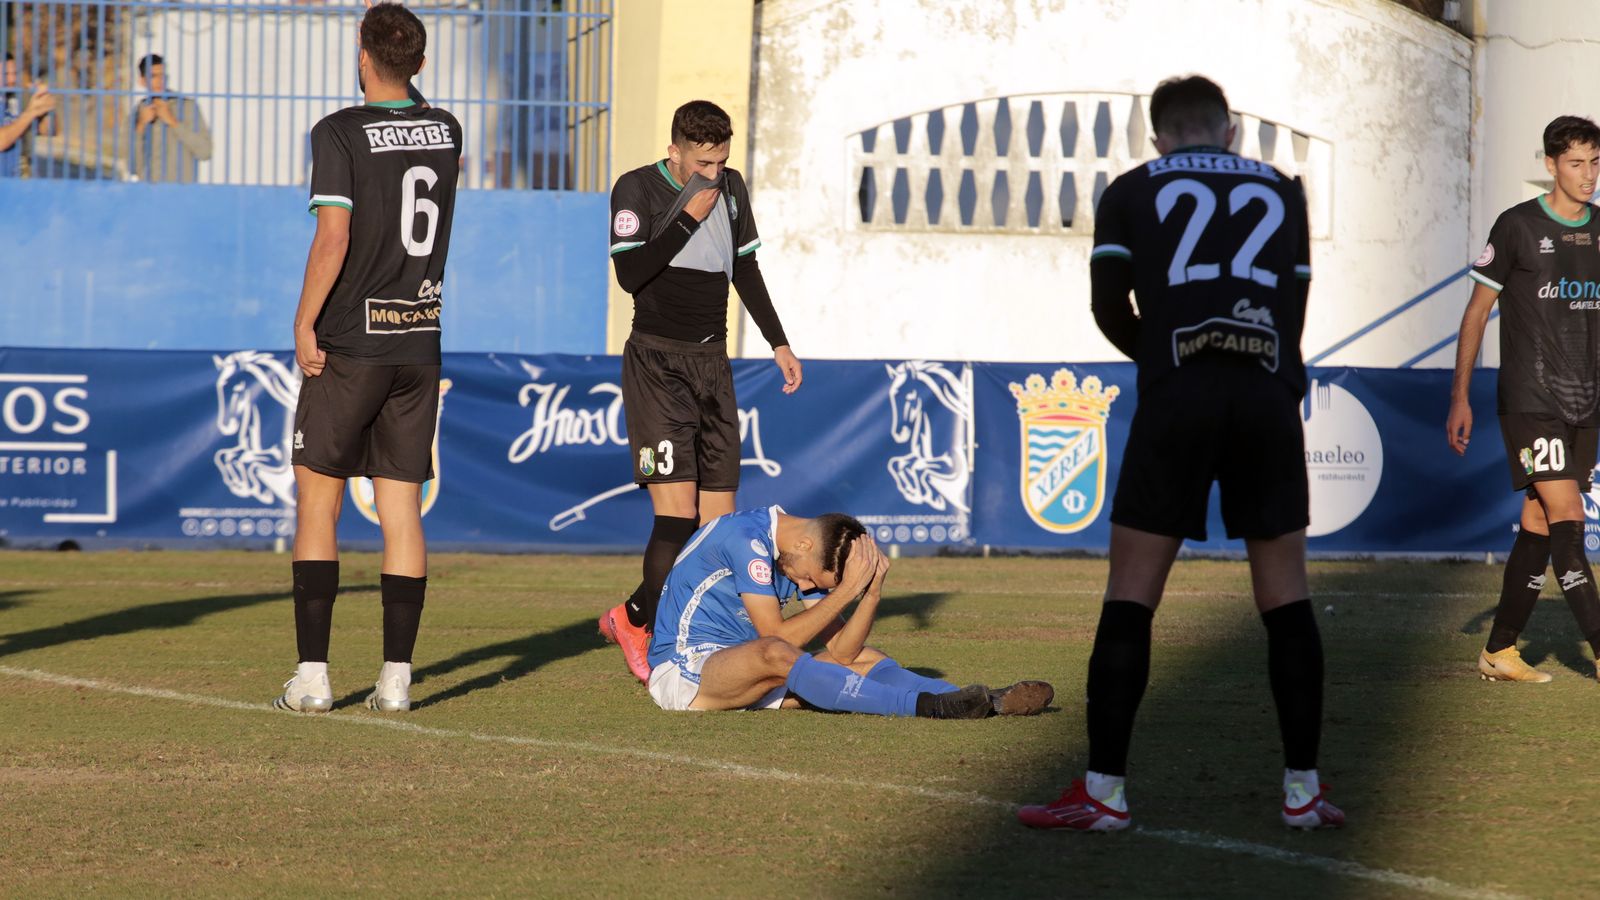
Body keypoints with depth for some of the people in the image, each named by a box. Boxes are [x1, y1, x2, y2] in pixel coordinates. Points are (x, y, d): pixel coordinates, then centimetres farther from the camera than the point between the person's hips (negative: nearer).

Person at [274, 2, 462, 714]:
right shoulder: (445, 130, 7)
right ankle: (396, 677, 2)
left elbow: (333, 237, -17)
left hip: (350, 343, -4)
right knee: (402, 511, 5)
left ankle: (312, 675, -2)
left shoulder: (340, 133, -9)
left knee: (317, 502, 3)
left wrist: (305, 324, -9)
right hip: (420, 342, 4)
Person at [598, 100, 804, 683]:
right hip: (657, 363, -6)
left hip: (713, 362, 6)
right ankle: (634, 621, -3)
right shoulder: (637, 189, -6)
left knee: (719, 517, -1)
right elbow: (630, 274, -17)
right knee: (676, 510, -16)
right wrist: (688, 216, -17)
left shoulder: (731, 188, 12)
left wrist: (778, 343, 20)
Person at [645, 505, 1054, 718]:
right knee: (774, 655, -38)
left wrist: (872, 591, -13)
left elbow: (840, 651, 0)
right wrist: (846, 590, -21)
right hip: (683, 669, -9)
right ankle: (926, 705, -51)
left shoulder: (806, 560, 8)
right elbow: (776, 639, -23)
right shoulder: (747, 537, -18)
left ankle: (989, 703, -24)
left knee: (864, 661, -4)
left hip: (749, 676, 9)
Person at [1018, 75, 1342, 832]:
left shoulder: (1130, 192, 16)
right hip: (1270, 395, 2)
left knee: (1130, 596, 2)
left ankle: (1104, 791, 0)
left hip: (1177, 400, -2)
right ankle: (1303, 791, 9)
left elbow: (1109, 309, 7)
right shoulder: (1282, 190, 23)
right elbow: (1294, 312, 19)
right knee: (1286, 594, 9)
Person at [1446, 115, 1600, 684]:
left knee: (1539, 525, 7)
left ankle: (1499, 652, 15)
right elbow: (1477, 312, 1)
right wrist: (1460, 397, -2)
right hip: (1530, 399, -5)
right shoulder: (1518, 227, -4)